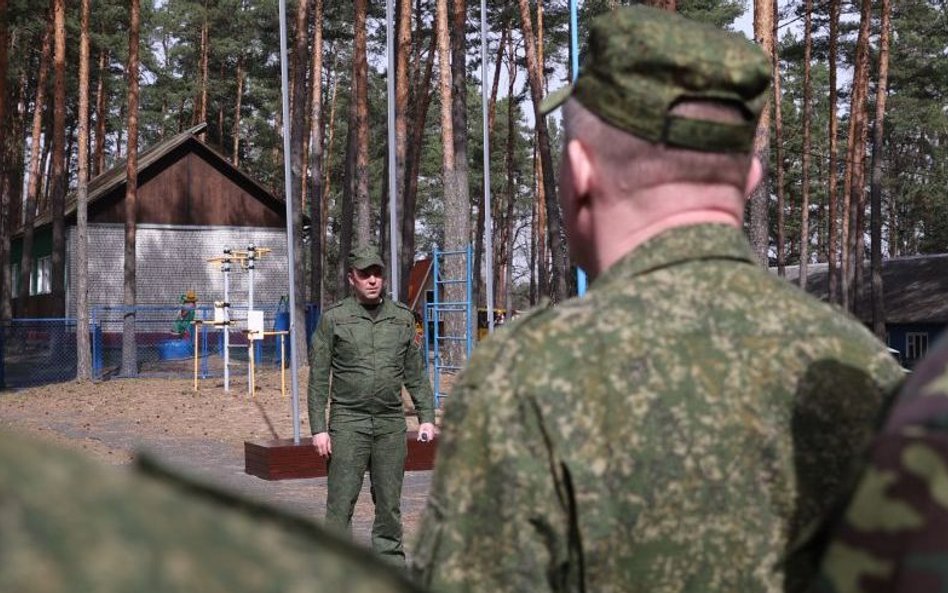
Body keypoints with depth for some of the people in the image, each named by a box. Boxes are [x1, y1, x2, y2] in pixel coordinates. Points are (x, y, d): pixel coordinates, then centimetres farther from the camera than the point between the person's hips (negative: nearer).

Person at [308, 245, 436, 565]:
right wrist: (318, 428, -7)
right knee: (341, 501, -3)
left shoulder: (402, 317, 9)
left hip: (391, 423, 3)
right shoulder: (333, 318, 0)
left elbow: (416, 374, 13)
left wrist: (426, 417, 5)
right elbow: (318, 378, -1)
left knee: (389, 503, 8)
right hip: (348, 422, -3)